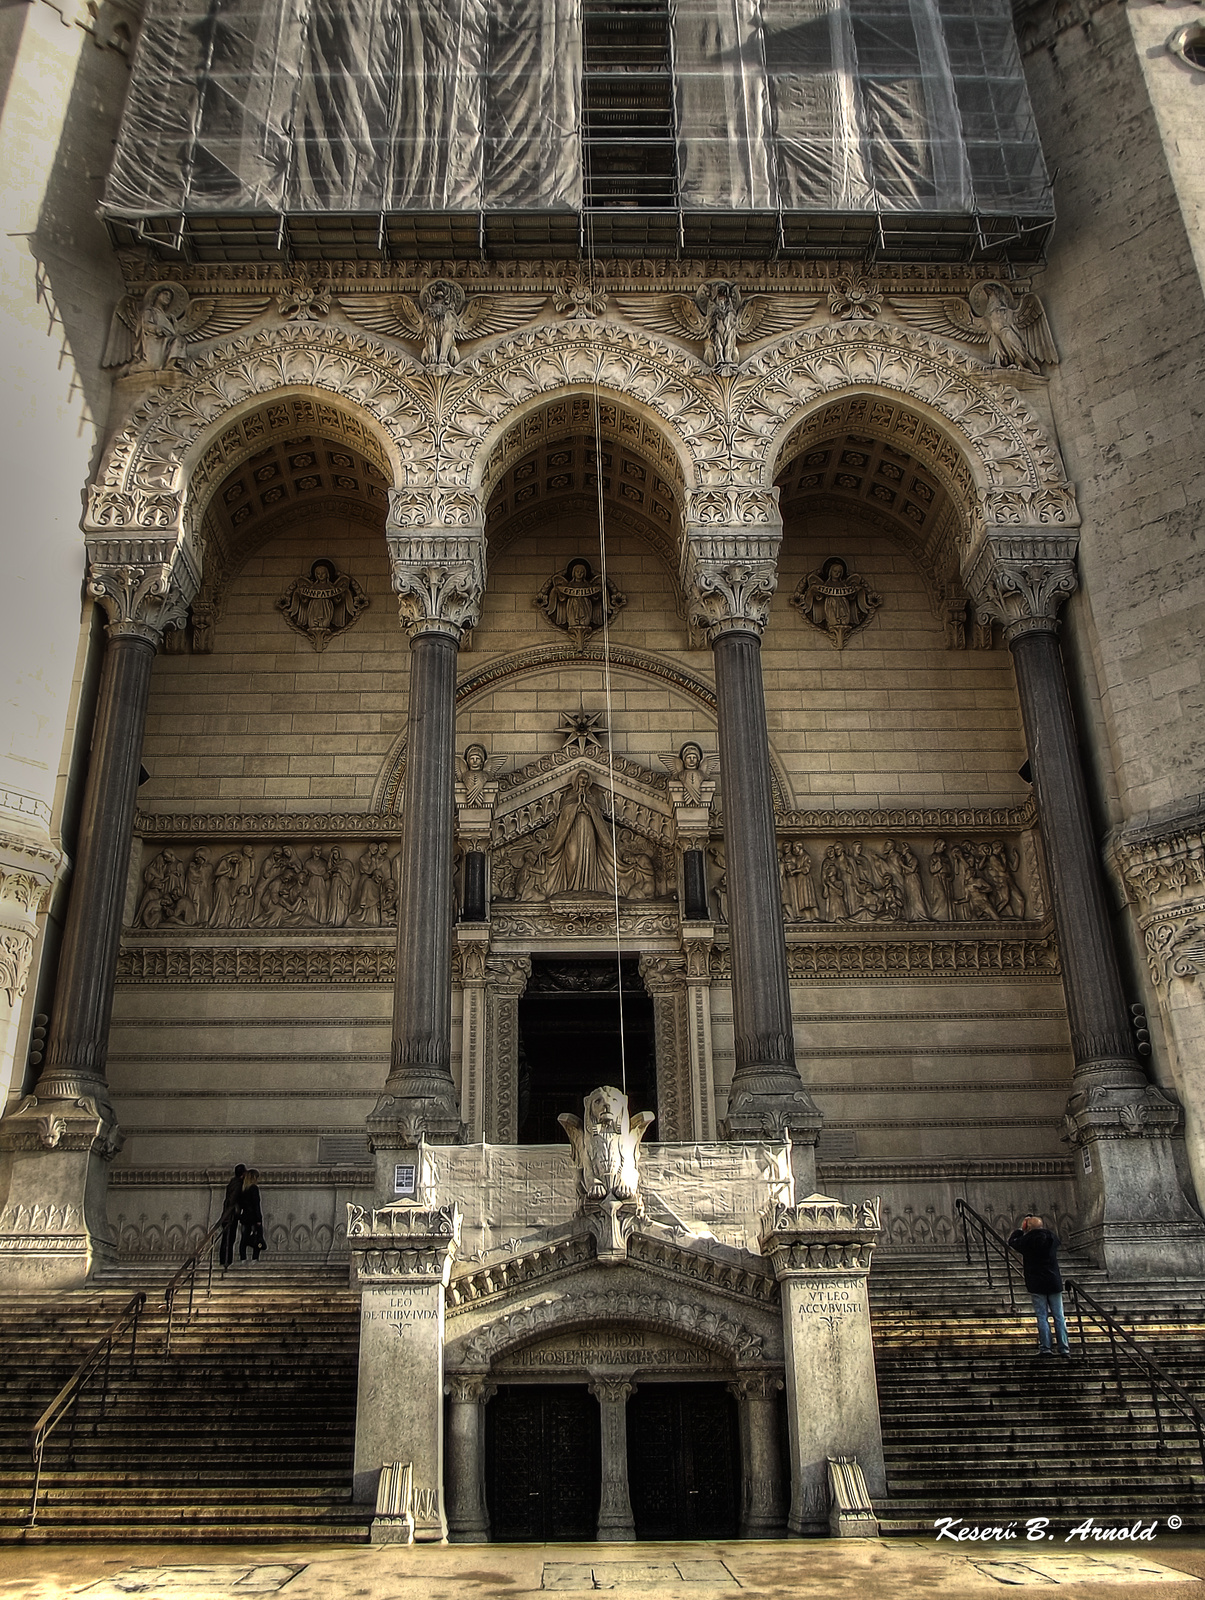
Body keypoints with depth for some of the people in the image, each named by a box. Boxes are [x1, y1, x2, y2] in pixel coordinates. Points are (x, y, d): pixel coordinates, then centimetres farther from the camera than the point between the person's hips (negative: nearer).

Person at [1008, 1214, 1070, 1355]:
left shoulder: (1026, 1241, -11)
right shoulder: (1053, 1239, -2)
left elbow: (1011, 1241, 7)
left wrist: (1020, 1230, 17)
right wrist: (1042, 1228, 22)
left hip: (1036, 1285, -3)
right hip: (1054, 1283, 3)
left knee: (1042, 1317, 2)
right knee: (1058, 1316, 8)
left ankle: (1045, 1347, 1)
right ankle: (1064, 1348, 7)